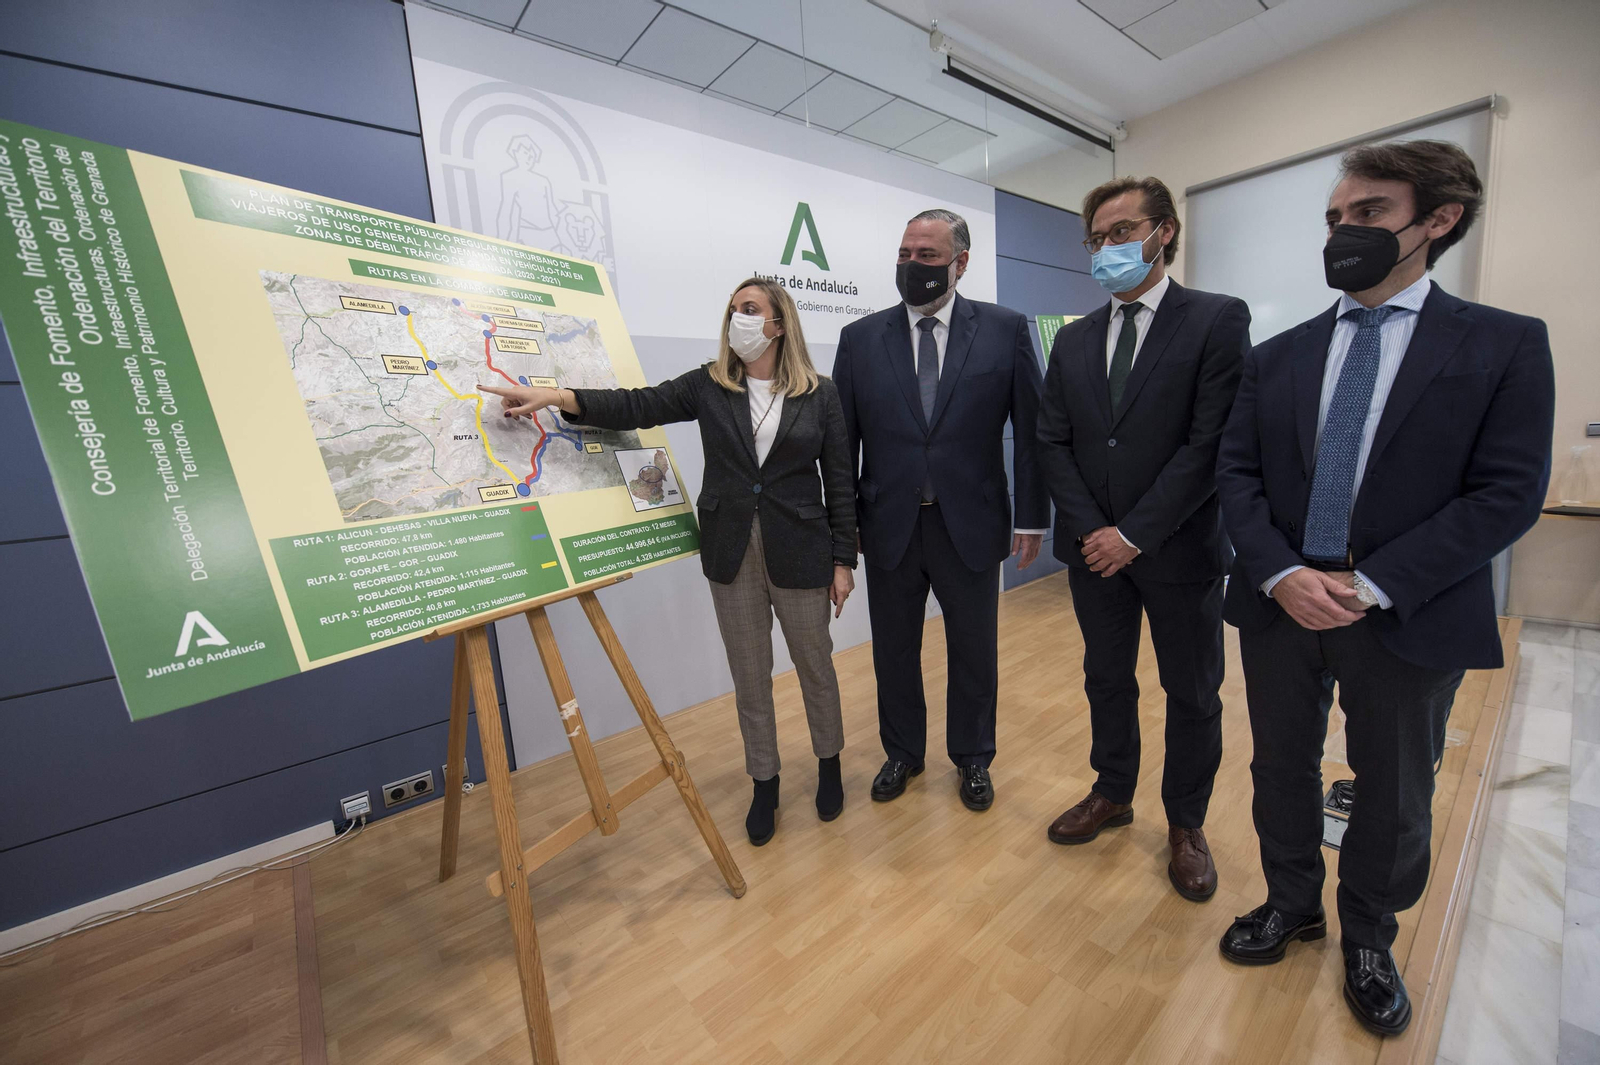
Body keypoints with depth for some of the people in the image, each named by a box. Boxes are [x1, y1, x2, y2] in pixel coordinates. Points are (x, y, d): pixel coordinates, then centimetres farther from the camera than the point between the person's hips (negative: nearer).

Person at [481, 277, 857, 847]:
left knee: (814, 664, 14)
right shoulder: (709, 385, 3)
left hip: (800, 554, -1)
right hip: (731, 555, 2)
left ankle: (829, 762, 41)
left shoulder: (820, 394, -1)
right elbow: (639, 406, -7)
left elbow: (839, 482, -1)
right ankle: (764, 782, 34)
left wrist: (843, 560, -3)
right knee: (749, 674, 13)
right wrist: (556, 396, -21)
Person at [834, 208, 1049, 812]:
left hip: (971, 525, -1)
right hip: (889, 526, 1)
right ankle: (902, 753, 40)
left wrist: (1032, 515, -2)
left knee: (974, 653, 15)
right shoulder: (861, 338, 2)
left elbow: (1031, 428, 0)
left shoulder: (1005, 330, -1)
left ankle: (972, 758, 40)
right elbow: (843, 439, 2)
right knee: (893, 651, 15)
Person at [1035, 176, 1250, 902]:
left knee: (1192, 692, 12)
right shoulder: (1073, 340, 8)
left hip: (1177, 547, -3)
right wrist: (1088, 529, -9)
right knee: (1106, 680, 16)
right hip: (1093, 545, 4)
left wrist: (1134, 534, -17)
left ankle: (1186, 824, 33)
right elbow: (1053, 442, 3)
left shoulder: (1219, 319, -5)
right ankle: (1112, 794, 37)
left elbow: (1212, 443, -14)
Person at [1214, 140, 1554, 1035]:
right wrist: (1280, 574, -14)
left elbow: (1508, 493, -9)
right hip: (1280, 604, 2)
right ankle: (1293, 905, 40)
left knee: (1395, 791, 15)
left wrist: (1372, 585, -17)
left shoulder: (1506, 345, -2)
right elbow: (1237, 474, 0)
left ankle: (1369, 937, 41)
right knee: (1282, 767, 16)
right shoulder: (1277, 356, 6)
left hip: (1409, 619, -2)